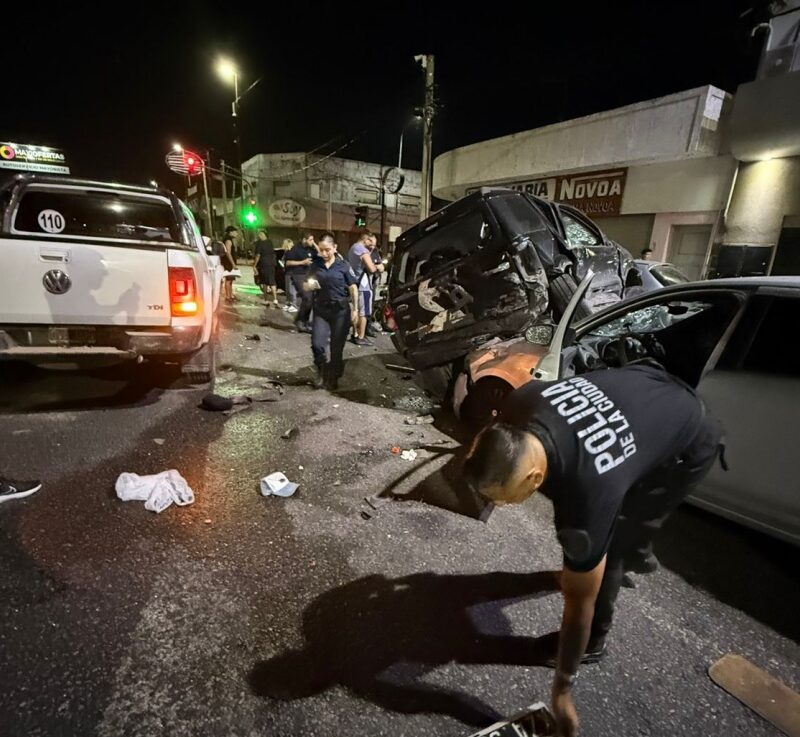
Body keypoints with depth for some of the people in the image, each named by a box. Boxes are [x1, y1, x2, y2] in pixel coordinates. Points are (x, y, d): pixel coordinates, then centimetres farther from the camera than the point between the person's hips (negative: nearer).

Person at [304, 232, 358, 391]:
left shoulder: (343, 265, -3)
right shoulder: (316, 264, 5)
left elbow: (353, 288, 2)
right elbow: (306, 287, 12)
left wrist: (355, 309, -1)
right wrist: (309, 286, -12)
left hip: (340, 310, -2)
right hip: (321, 310, 2)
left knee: (336, 347, 4)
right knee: (317, 344, -9)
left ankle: (333, 378, 23)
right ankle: (322, 371, 19)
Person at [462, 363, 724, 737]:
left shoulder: (585, 496, -40)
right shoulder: (517, 406, -27)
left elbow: (579, 604, -26)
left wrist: (562, 689, -9)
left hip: (690, 445, -7)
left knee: (606, 547, -3)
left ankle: (592, 643, 21)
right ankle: (638, 555, 60)